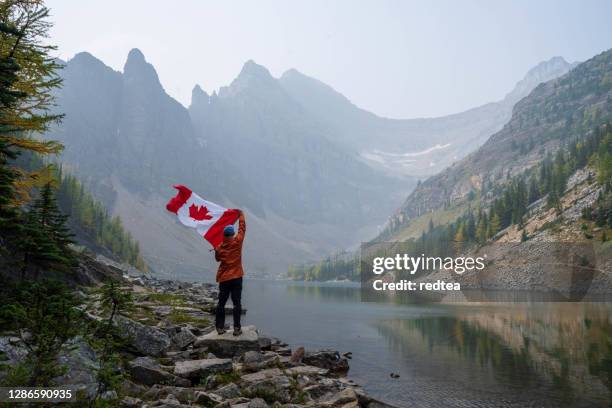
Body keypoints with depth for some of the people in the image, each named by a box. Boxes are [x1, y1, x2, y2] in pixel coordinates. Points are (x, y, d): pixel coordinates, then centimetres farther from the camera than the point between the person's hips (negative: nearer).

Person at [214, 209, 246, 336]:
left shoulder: (219, 247, -1)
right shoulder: (237, 242, -7)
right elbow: (242, 228, 4)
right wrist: (241, 215, 16)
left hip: (223, 279, 2)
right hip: (236, 278, -2)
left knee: (221, 303, 10)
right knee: (237, 303, -1)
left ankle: (220, 327, 12)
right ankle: (237, 328, -4)